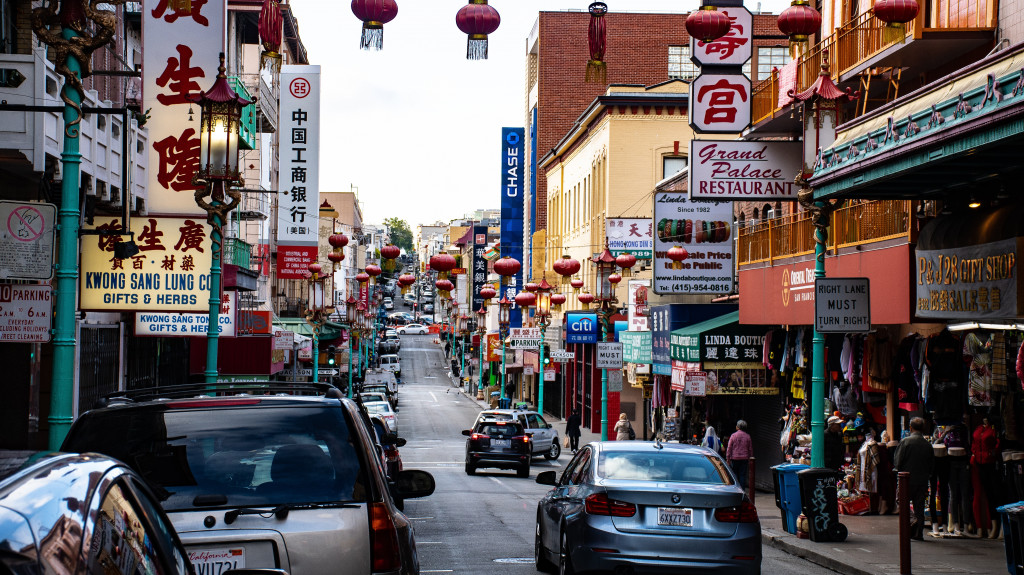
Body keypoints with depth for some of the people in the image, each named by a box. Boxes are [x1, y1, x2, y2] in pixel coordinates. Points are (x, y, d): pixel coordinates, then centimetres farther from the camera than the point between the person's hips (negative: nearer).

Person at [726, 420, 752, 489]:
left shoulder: (733, 436, -4)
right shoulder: (747, 436, 3)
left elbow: (729, 448, -4)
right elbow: (750, 449, 8)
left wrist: (728, 458, 1)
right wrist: (750, 458, 16)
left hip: (734, 458, -2)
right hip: (744, 459, 2)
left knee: (734, 475, 5)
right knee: (743, 475, 4)